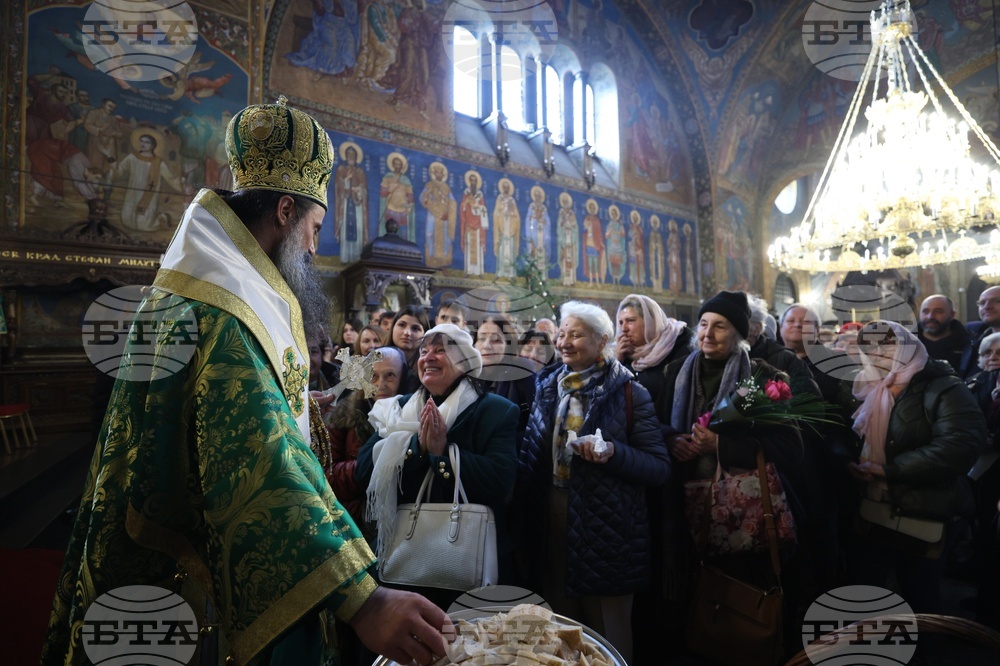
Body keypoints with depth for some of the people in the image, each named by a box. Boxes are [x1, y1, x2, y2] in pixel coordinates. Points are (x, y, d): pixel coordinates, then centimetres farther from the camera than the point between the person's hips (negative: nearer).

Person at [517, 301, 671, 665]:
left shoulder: (629, 392, -9)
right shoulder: (548, 386, 5)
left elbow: (660, 468, -11)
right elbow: (531, 452, 12)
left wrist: (614, 452, -27)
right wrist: (525, 509, 1)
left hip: (605, 526, -4)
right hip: (549, 518, 5)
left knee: (607, 632, 12)